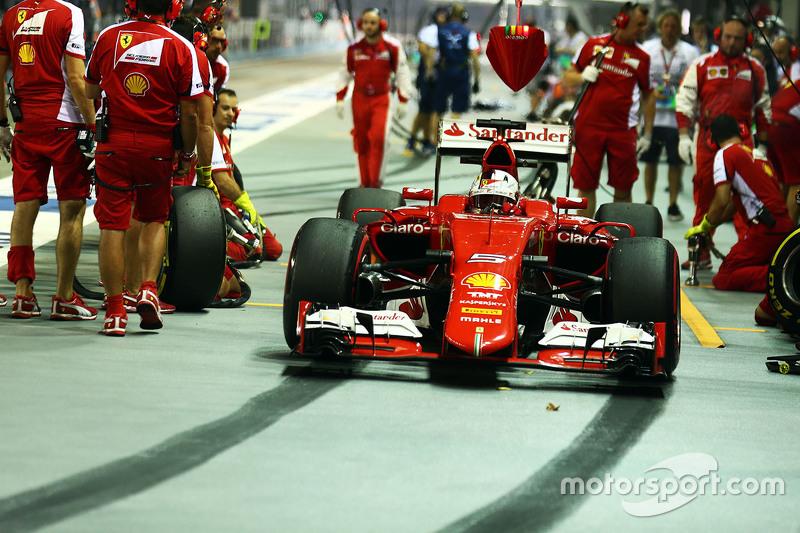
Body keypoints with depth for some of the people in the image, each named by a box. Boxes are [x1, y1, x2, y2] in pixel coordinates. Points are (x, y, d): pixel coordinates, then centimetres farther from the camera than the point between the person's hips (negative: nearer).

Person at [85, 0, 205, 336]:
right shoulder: (180, 48, -6)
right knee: (153, 220, 19)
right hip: (157, 147, 0)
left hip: (114, 144, 0)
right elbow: (189, 112, -4)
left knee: (113, 226, 3)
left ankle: (115, 311, 2)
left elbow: (90, 90, 11)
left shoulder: (108, 37, -1)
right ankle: (149, 290, 4)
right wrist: (187, 155, 9)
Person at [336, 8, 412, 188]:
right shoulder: (354, 48, 3)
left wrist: (403, 101, 1)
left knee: (379, 139, -18)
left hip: (382, 99, -3)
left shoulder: (392, 47, -3)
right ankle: (365, 182, 15)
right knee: (361, 142, 4)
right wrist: (340, 98, 8)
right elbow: (346, 73, 14)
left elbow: (402, 73, 3)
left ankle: (376, 180, -9)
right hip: (360, 99, 3)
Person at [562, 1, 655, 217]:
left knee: (623, 189, 1)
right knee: (586, 186, 2)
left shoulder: (642, 57, 9)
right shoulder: (594, 44, 7)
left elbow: (647, 96, 15)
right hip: (588, 126, -1)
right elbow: (567, 78, 12)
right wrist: (582, 77, -10)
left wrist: (648, 133, 10)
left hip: (622, 130, 1)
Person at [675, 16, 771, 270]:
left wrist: (762, 144, 12)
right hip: (707, 139, 0)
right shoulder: (702, 65, 6)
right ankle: (701, 253, 6)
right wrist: (684, 136, -3)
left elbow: (763, 109, 16)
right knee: (704, 192, 0)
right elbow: (684, 101, 5)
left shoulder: (755, 70, 10)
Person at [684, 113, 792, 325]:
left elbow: (722, 201, -11)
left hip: (764, 229, -8)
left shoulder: (726, 154, -1)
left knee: (723, 280, -4)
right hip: (784, 226, 8)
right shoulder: (756, 155, 24)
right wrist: (704, 228, 36)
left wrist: (705, 226, 6)